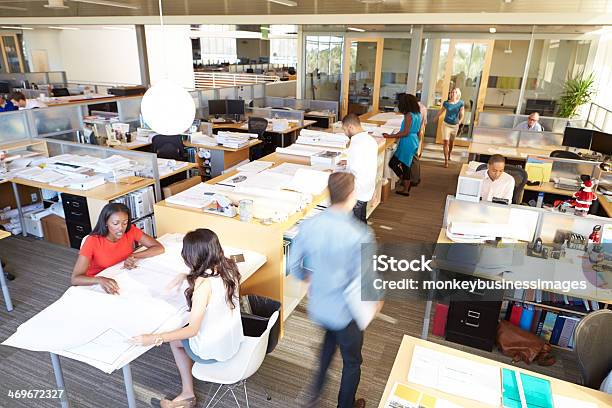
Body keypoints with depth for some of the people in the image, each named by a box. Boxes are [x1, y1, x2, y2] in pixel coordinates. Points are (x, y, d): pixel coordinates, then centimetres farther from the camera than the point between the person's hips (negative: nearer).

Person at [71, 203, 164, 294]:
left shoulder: (130, 231, -13)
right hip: (98, 286, -2)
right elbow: (75, 279, -26)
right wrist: (100, 280, -44)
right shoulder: (93, 241, -21)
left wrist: (134, 256, -25)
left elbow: (159, 248, -13)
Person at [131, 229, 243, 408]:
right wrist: (184, 276, 6)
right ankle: (187, 393, 34)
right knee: (178, 333, 28)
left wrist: (154, 339, -24)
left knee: (174, 339, 23)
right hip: (234, 340, 7)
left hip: (213, 351, -6)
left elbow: (192, 330, -26)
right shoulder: (229, 267, -9)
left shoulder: (204, 283, -30)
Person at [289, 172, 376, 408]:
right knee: (352, 362, 23)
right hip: (346, 312, -5)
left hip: (317, 307, 5)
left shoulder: (308, 226, -14)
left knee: (331, 338, 36)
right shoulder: (360, 236, -29)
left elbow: (294, 265, -2)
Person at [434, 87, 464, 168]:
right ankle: (446, 160, -7)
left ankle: (449, 154, 45)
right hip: (446, 124, -1)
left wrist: (460, 121, -32)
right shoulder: (446, 103, -9)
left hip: (455, 125, 1)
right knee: (446, 142, -10)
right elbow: (440, 111, 6)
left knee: (451, 141, 20)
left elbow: (462, 114, -13)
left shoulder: (461, 103, -8)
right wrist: (435, 118, 16)